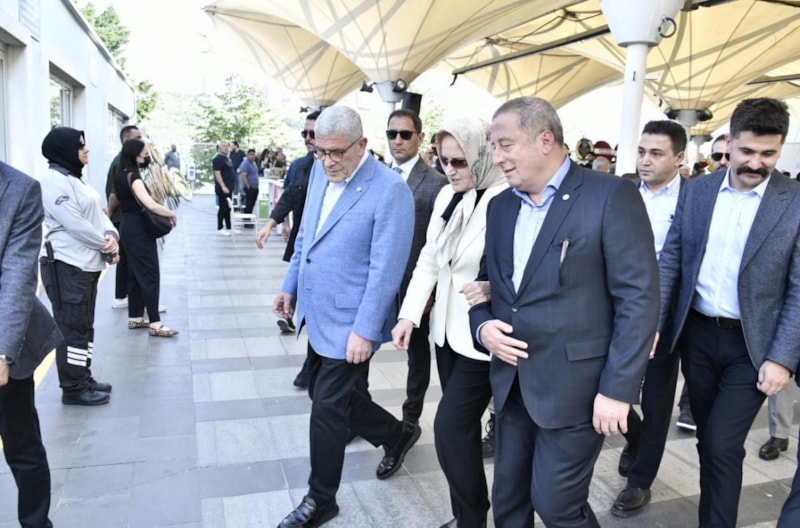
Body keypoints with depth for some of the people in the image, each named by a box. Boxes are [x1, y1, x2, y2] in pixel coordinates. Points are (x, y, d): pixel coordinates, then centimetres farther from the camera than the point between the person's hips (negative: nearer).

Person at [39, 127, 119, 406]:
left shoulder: (76, 178, 15)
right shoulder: (52, 181, -15)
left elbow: (98, 213, 12)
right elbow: (75, 224, -20)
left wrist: (111, 236, -8)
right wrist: (106, 245, -10)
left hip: (87, 263, 10)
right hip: (67, 265, -10)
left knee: (85, 324, 16)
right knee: (72, 327, -1)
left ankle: (83, 379, 27)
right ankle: (73, 388, 9)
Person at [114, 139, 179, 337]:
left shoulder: (122, 174, 11)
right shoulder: (133, 177, -19)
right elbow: (151, 205, -29)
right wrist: (172, 214, -16)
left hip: (129, 227, 10)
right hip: (139, 229, -10)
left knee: (136, 273, 15)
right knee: (150, 275, -7)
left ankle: (135, 318, 23)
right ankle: (155, 324, -5)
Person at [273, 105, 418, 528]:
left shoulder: (390, 190, -19)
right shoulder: (320, 172, 5)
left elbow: (385, 269, -20)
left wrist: (365, 330, -21)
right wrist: (291, 284, 18)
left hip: (349, 324, -8)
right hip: (317, 314, 8)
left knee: (326, 410, 2)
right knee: (326, 396, 19)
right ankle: (397, 435, 42)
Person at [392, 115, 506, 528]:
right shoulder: (447, 196, 6)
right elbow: (428, 259, 9)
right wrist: (409, 314, 4)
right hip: (447, 329, 7)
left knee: (450, 427, -3)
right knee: (462, 427, 16)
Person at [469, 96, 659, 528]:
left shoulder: (611, 196, -11)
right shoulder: (500, 205, 9)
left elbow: (638, 298, -14)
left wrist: (617, 389, -17)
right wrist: (482, 324, -4)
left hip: (575, 386, -6)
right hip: (511, 383, 6)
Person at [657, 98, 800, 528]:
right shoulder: (695, 192, 1)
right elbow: (670, 261, 3)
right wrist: (653, 323, -4)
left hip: (752, 344, -3)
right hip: (697, 334, 3)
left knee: (722, 445, -5)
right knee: (709, 440, 16)